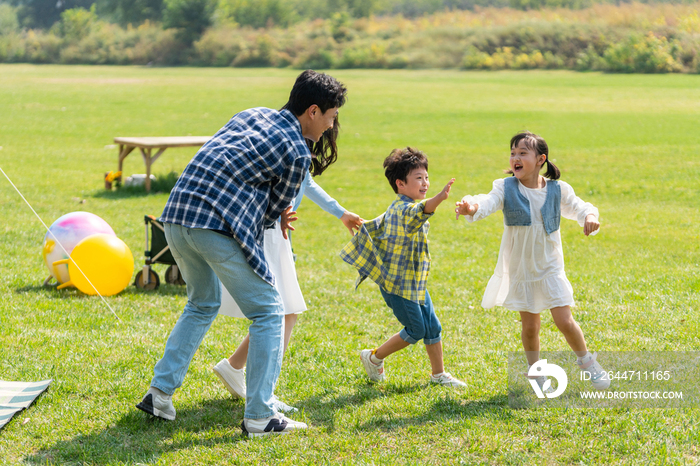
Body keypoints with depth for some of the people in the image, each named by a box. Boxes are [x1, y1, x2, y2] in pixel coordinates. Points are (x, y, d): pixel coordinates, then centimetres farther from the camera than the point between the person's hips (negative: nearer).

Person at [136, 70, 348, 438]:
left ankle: (160, 392, 22)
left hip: (176, 214, 8)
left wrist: (276, 213, 27)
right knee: (268, 312, 5)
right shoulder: (298, 154, 0)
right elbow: (274, 211, 8)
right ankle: (259, 416, 3)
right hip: (217, 225, -8)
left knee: (202, 304, 28)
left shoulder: (252, 114, 22)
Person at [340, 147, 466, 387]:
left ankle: (438, 374, 22)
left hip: (415, 283, 10)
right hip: (399, 283, -10)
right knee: (416, 331, -2)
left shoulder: (394, 210, 12)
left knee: (432, 327, 10)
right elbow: (420, 211, -46)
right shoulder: (403, 209, -21)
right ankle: (374, 357, 16)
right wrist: (439, 198, -64)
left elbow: (375, 227, 25)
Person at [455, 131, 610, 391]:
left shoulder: (558, 190, -6)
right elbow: (488, 202, -28)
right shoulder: (505, 188, -10)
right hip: (519, 270, 1)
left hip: (550, 268, 0)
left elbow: (579, 208, 4)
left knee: (565, 322, -6)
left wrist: (590, 217, -21)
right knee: (529, 327, 8)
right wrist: (472, 208, -52)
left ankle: (586, 361, 22)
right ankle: (535, 373, 32)